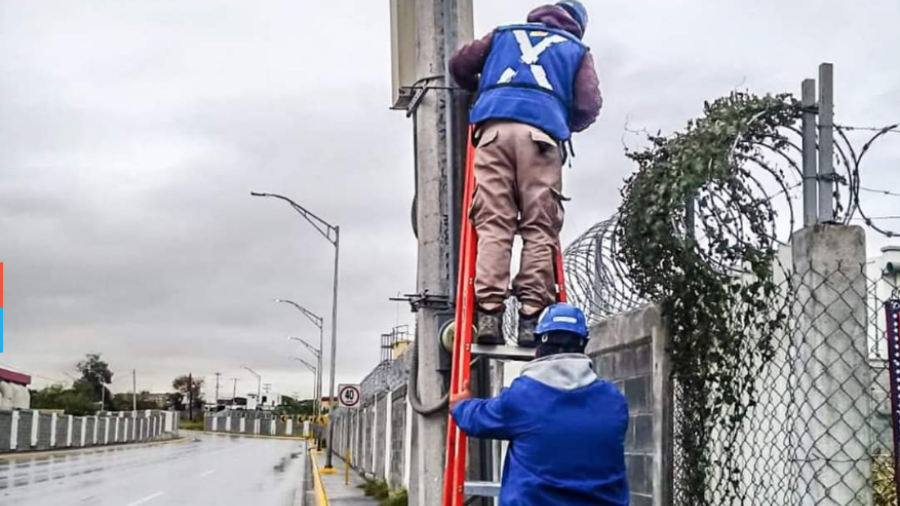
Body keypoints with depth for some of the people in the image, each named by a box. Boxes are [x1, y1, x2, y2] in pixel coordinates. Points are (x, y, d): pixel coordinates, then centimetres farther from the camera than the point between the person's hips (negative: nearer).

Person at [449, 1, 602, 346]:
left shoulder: (504, 34, 32)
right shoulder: (577, 50, 27)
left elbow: (459, 65, 25)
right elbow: (588, 107, 13)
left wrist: (483, 88, 45)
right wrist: (566, 125, 33)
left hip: (494, 126, 1)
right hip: (541, 131, -1)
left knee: (492, 224, -6)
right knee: (539, 229, -2)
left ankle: (488, 312, -18)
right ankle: (531, 317, -11)